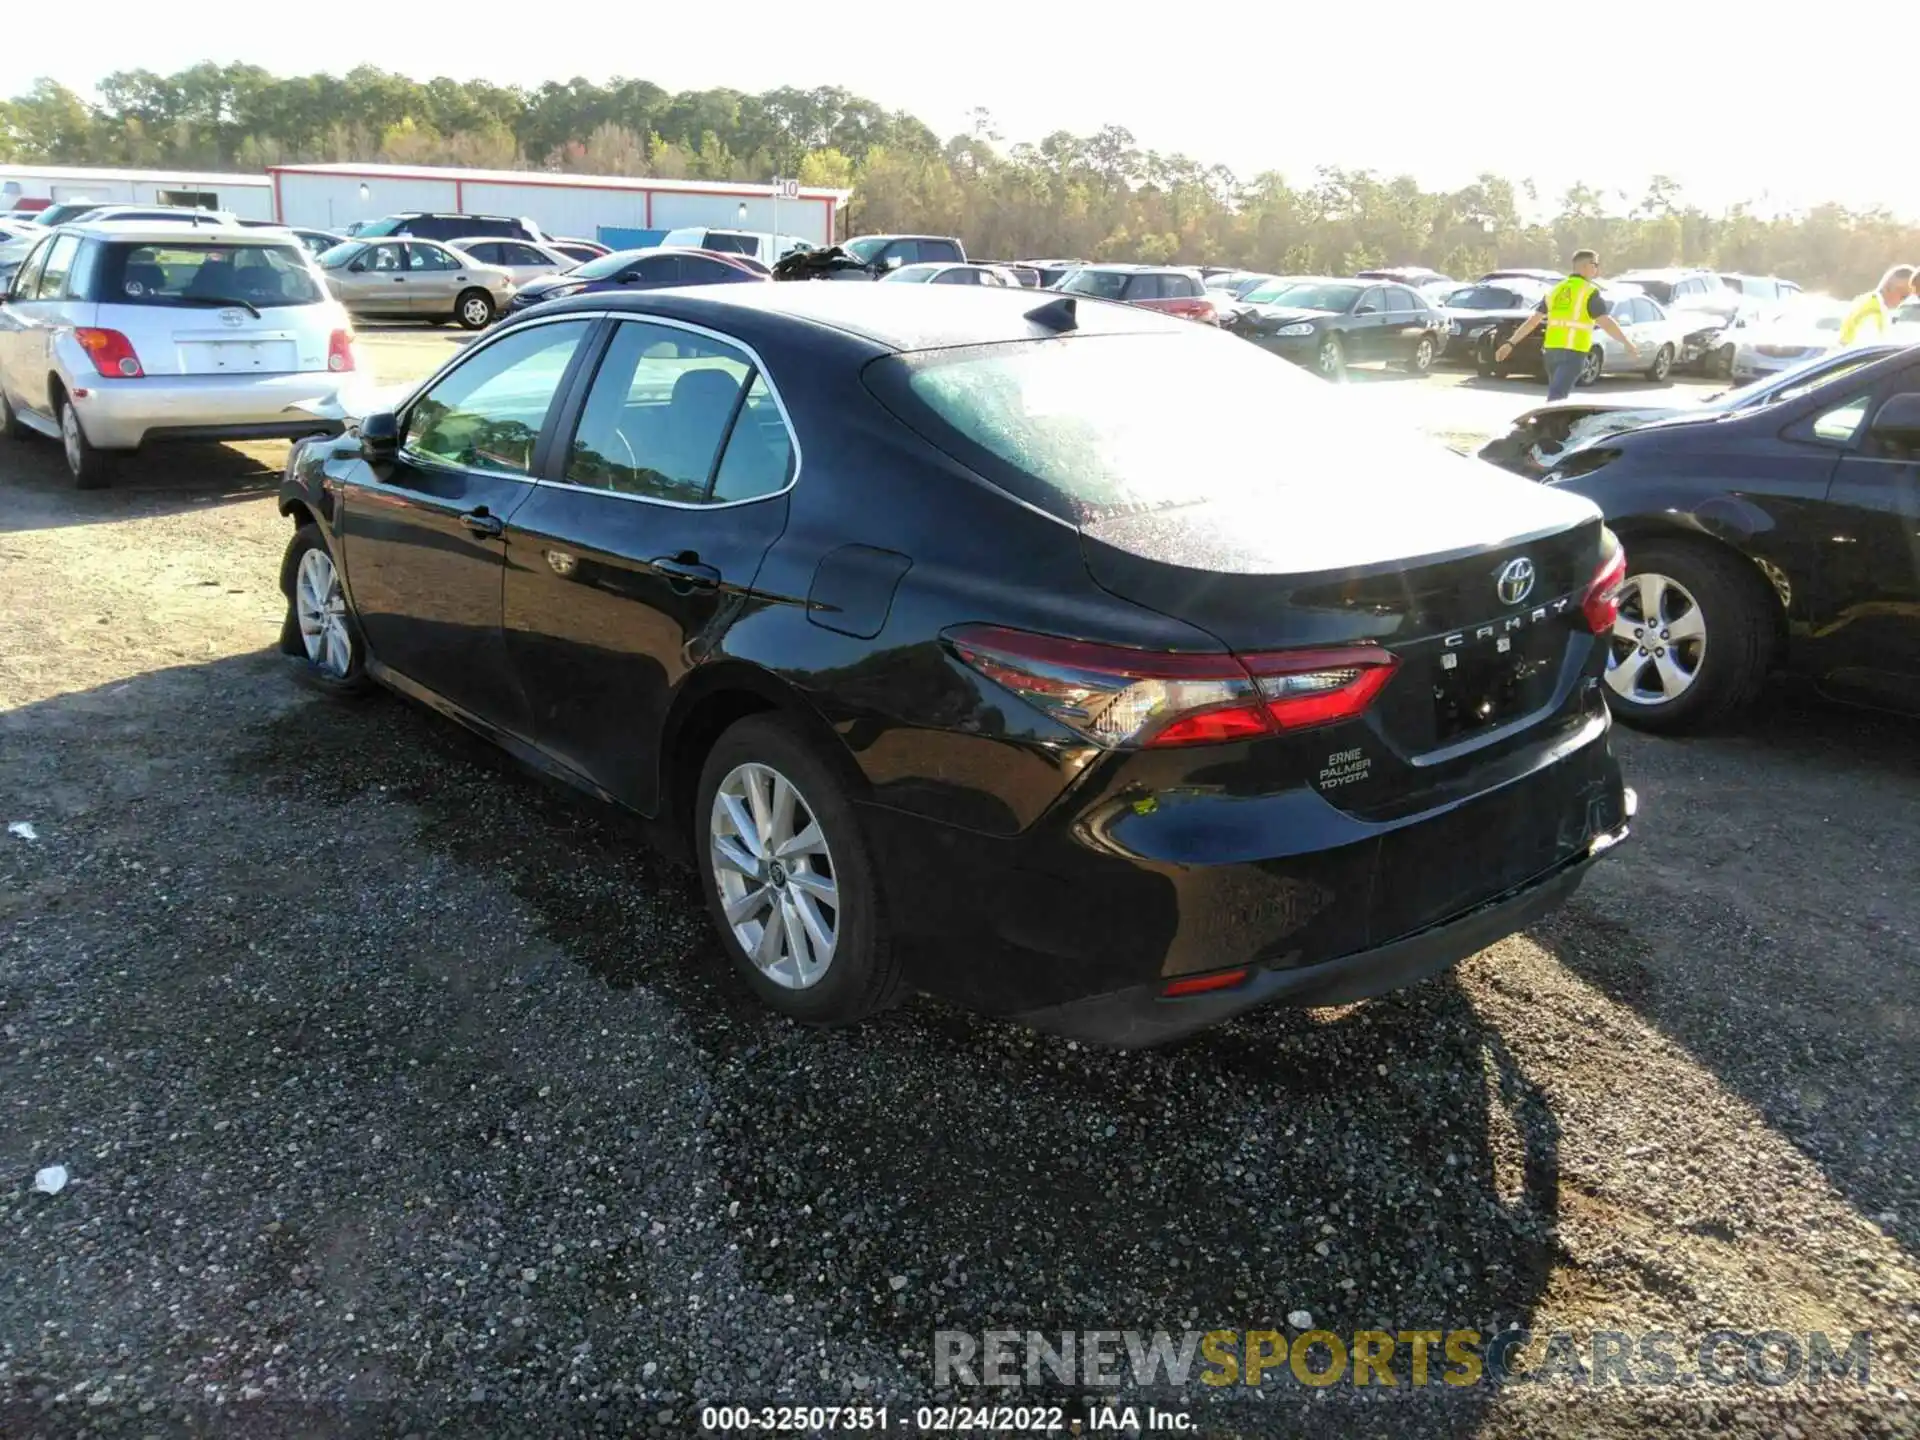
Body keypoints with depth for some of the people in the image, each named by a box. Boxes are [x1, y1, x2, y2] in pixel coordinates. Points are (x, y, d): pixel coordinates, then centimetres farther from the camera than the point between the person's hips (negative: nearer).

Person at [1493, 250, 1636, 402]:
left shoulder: (1556, 290, 15)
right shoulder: (1590, 292, -5)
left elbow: (1532, 321, 12)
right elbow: (1606, 323, -11)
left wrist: (1510, 343, 13)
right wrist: (1627, 344, -4)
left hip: (1551, 350, 7)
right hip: (1573, 352, -7)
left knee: (1558, 394, 19)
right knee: (1557, 397, -14)